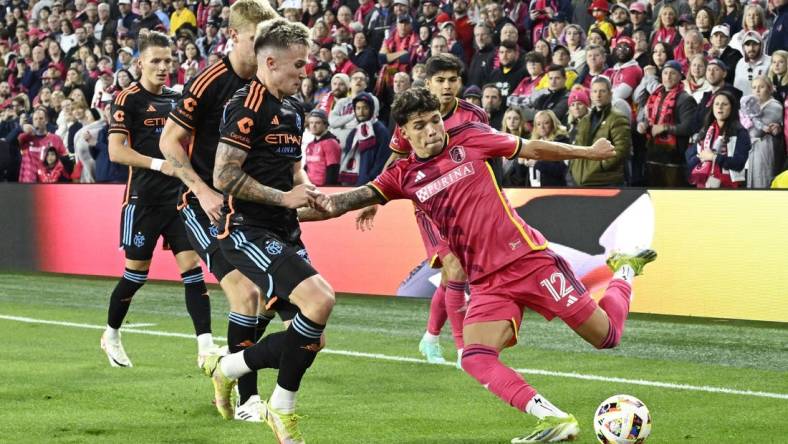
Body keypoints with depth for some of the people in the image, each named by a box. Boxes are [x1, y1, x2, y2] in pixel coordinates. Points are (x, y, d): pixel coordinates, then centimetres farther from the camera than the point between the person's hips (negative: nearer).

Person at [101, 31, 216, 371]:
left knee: (193, 266, -6)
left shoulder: (176, 99, 12)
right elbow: (116, 151, -13)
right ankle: (111, 336, 26)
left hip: (179, 196, 5)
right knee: (137, 272, 3)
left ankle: (206, 346, -11)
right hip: (144, 198, -5)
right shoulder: (128, 99, -6)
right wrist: (159, 164, -22)